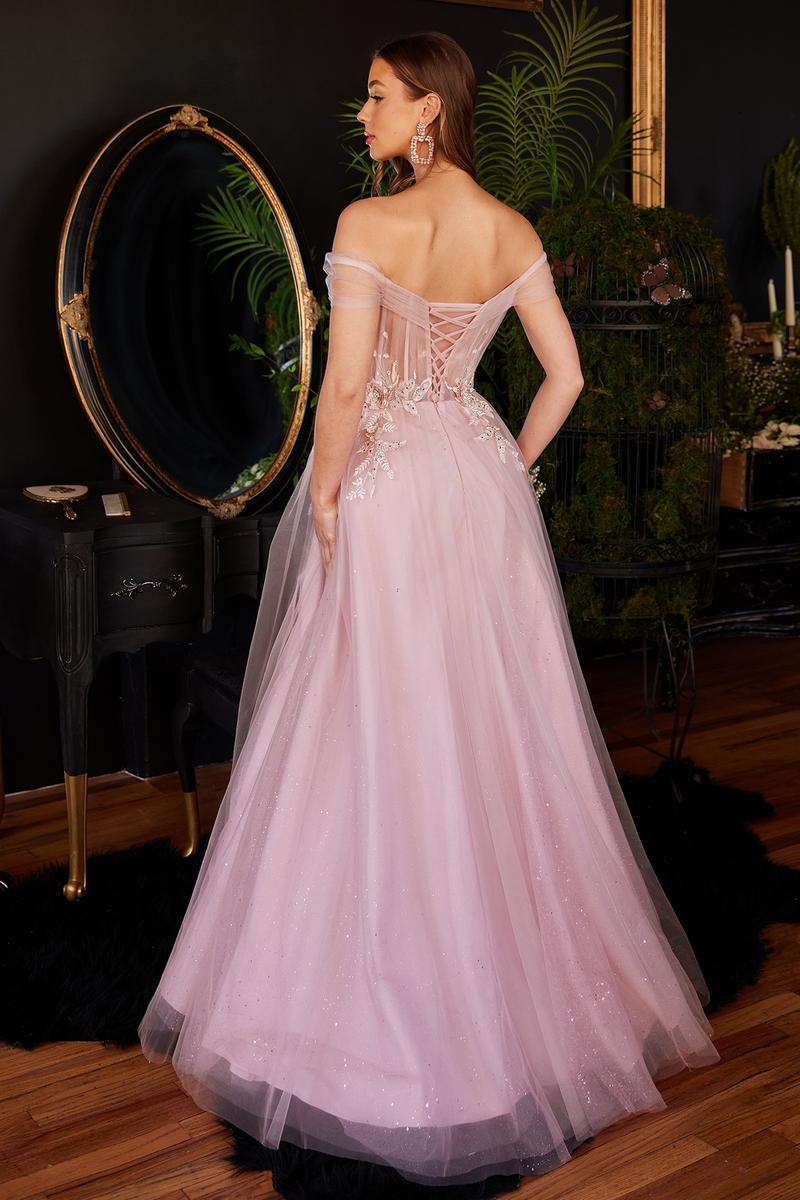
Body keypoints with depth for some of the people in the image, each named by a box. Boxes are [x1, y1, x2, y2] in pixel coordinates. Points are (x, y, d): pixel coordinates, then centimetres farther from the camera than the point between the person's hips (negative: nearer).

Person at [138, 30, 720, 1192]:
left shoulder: (368, 222, -14)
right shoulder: (514, 232, 3)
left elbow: (346, 383, -19)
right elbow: (565, 375, 4)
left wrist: (322, 496, -6)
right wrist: (507, 472, 14)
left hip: (384, 488, -6)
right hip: (481, 478, 6)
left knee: (371, 735, 5)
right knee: (495, 729, 15)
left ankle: (380, 987, 19)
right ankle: (519, 973, 30)